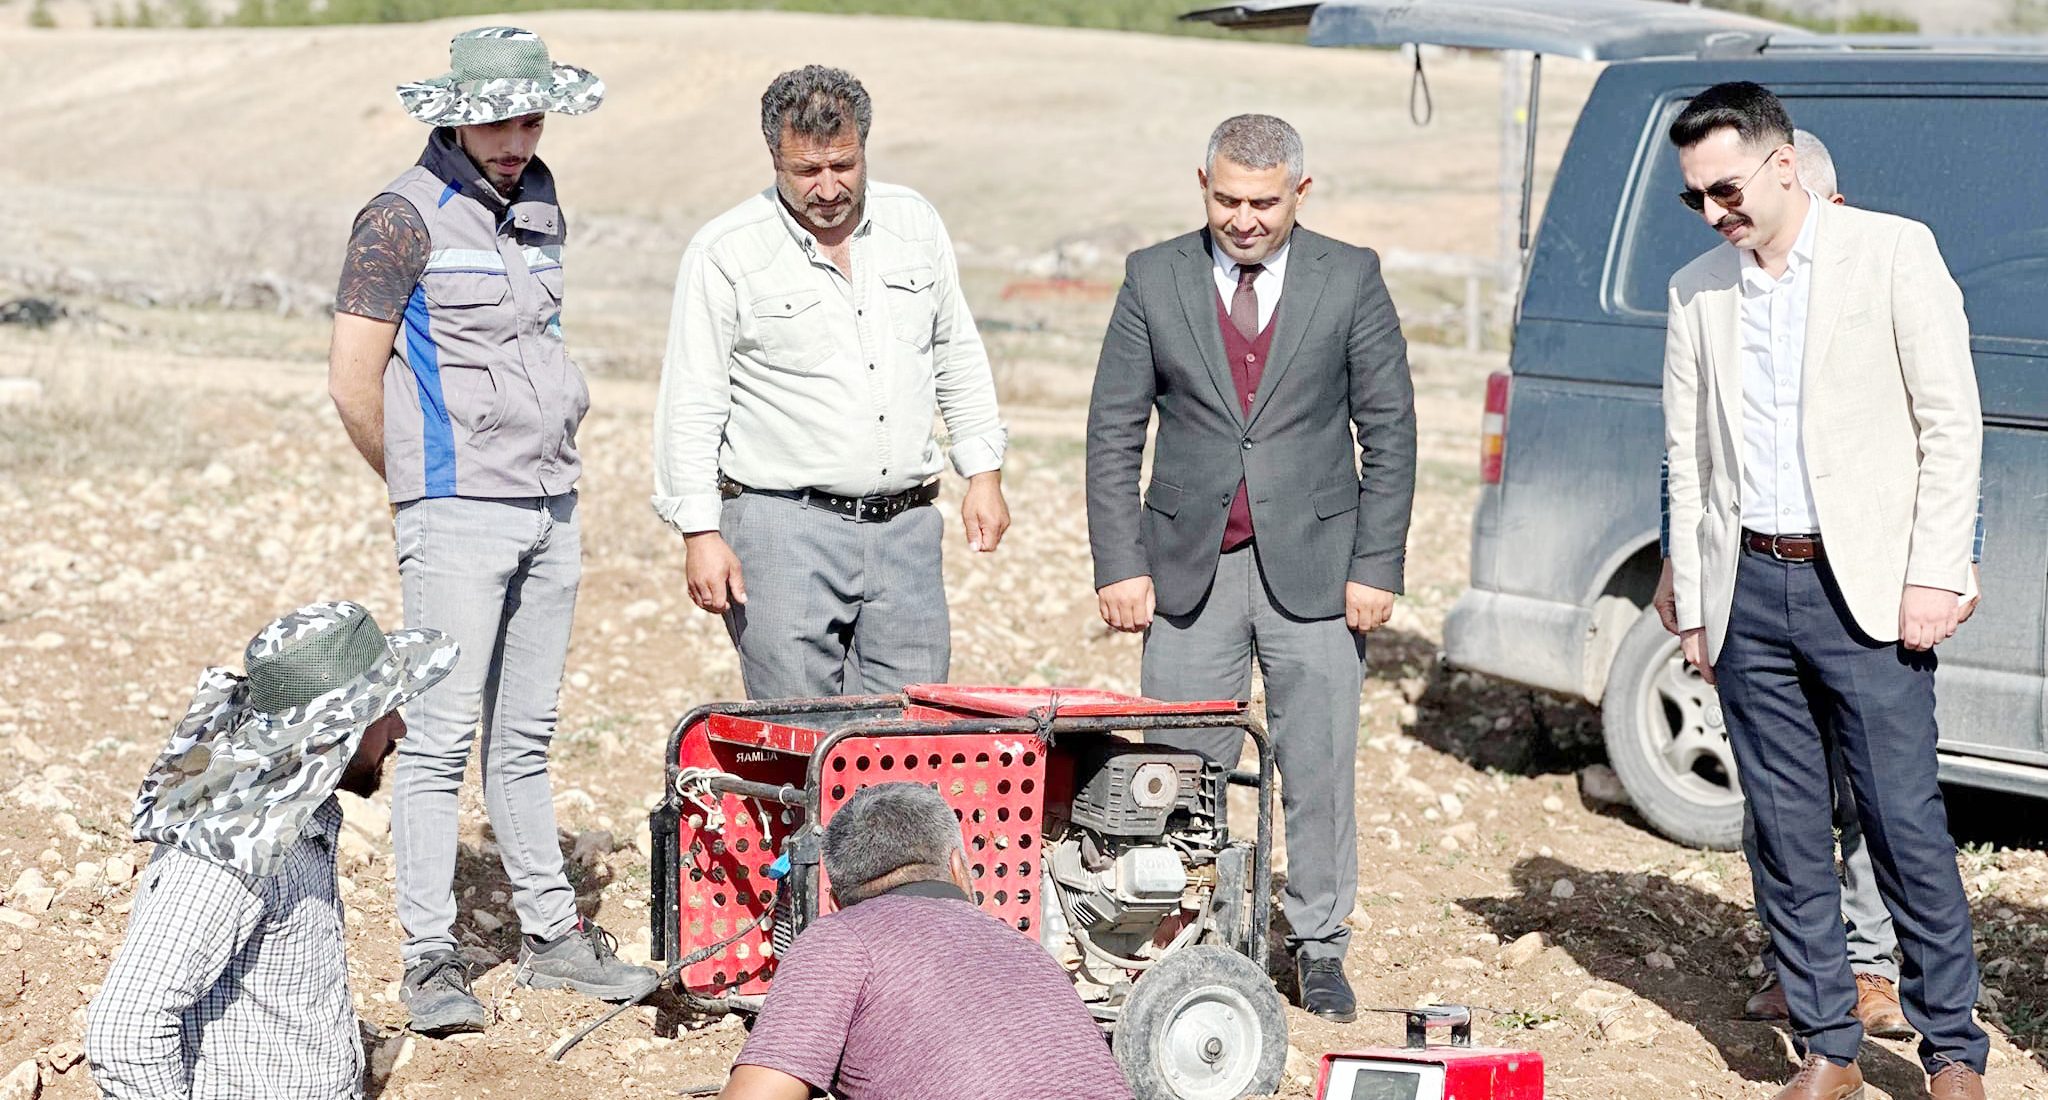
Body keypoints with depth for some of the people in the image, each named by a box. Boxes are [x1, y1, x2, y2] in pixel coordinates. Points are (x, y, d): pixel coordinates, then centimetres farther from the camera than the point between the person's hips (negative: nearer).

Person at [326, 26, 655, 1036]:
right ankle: (430, 960, -2)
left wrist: (559, 472, 15)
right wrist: (420, 484, 1)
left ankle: (550, 935, 20)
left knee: (525, 736, 13)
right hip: (458, 516, -6)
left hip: (550, 508, 7)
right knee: (442, 736, -6)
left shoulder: (539, 204, 13)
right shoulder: (405, 217, -9)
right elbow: (353, 380, -10)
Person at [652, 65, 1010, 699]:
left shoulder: (915, 223, 9)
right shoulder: (725, 253, -4)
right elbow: (691, 405, -4)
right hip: (783, 523, -4)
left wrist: (984, 475, 12)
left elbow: (958, 358, 18)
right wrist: (700, 533, -10)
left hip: (905, 525, 4)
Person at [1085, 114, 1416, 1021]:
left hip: (1313, 565, -1)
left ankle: (1319, 947, 15)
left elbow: (1390, 430, 1)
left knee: (1320, 768, 3)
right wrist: (1119, 564, -3)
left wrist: (1376, 568, -5)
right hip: (1188, 565, 1)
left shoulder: (1350, 280, 1)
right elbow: (1113, 431, 4)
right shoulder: (1154, 279, 3)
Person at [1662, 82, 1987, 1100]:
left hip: (1866, 588, -4)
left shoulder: (1892, 253, -2)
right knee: (1786, 834, 7)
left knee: (1906, 823, -4)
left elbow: (1951, 421, -4)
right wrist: (1693, 605, 11)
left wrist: (1933, 575, -10)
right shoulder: (1697, 292, 11)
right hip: (1750, 590, 4)